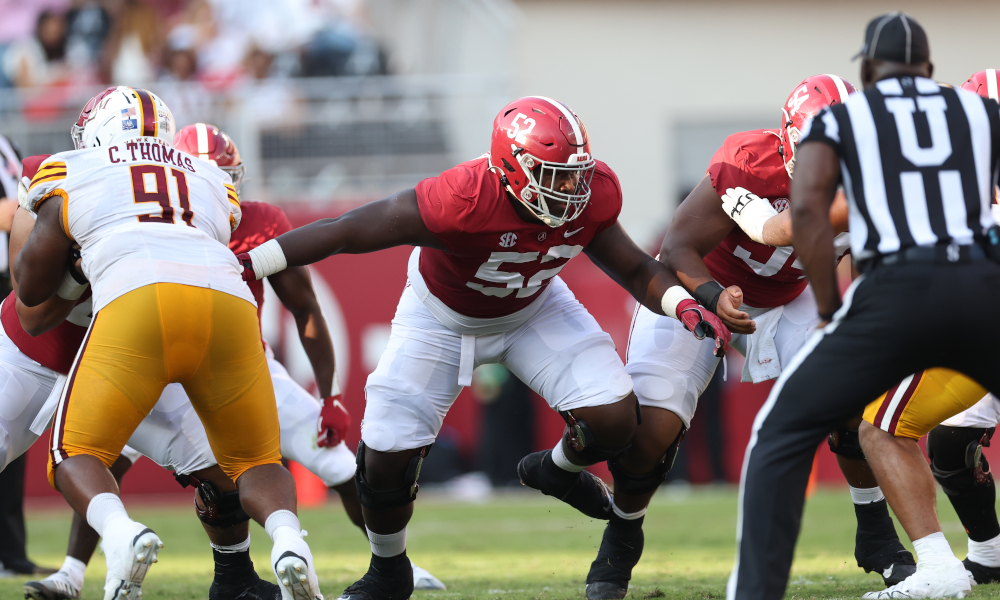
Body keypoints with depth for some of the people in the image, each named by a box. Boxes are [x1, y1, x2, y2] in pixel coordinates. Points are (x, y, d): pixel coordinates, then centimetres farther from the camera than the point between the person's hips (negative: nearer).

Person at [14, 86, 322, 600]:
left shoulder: (71, 174, 24)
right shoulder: (211, 180, 34)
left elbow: (31, 289, 28)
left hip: (135, 305, -3)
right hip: (228, 304, 3)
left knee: (76, 456, 10)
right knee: (254, 461, 19)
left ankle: (120, 533, -23)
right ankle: (286, 534, -14)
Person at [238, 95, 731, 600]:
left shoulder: (592, 196, -26)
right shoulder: (460, 200, -41)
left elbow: (633, 269, -6)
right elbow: (344, 233, -34)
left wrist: (684, 306, -26)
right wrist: (245, 267, -35)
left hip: (532, 310, 3)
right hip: (443, 319, -3)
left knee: (614, 419, -15)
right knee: (386, 457, -7)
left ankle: (562, 472, 23)